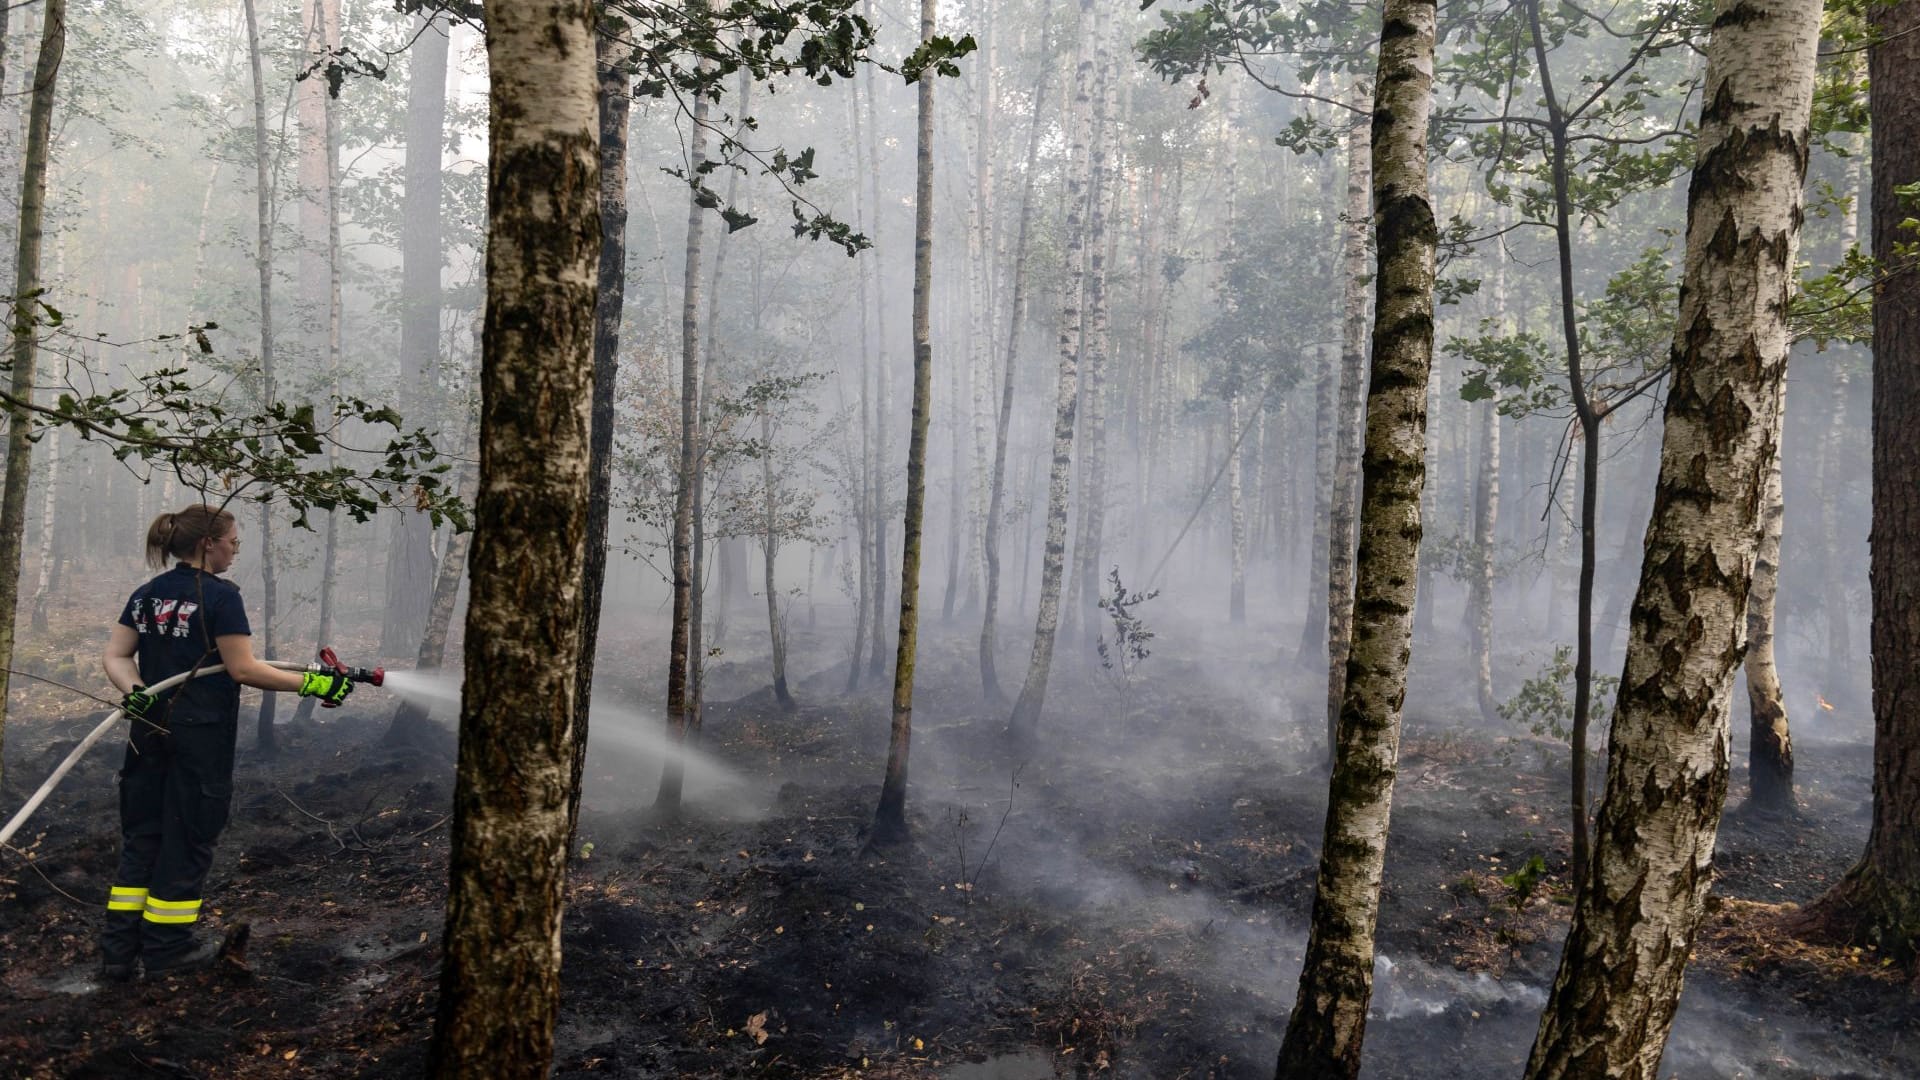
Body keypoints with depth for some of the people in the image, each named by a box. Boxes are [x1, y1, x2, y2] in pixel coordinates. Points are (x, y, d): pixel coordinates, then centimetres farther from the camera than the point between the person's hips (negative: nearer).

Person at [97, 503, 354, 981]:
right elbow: (242, 669, -17)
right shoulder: (220, 595, -14)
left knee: (141, 835, 14)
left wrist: (135, 691, -9)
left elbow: (115, 656, 4)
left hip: (149, 729, 7)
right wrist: (310, 682, -15)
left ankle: (118, 950, 16)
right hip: (201, 735, -7)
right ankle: (166, 946, 15)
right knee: (188, 837, 6)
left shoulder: (146, 594, 9)